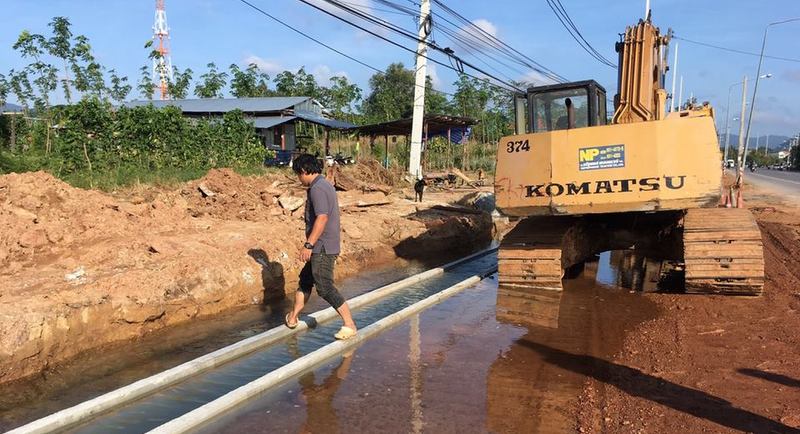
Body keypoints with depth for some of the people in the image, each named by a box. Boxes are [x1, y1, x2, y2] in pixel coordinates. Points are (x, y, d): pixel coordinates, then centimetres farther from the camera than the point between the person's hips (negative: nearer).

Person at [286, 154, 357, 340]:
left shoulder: (317, 188, -16)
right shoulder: (326, 185, 15)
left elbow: (322, 218, -25)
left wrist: (308, 245, -24)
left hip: (322, 247, -11)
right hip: (324, 247, 11)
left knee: (324, 287, -8)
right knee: (305, 279, 20)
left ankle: (350, 325, -4)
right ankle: (293, 317, 33)